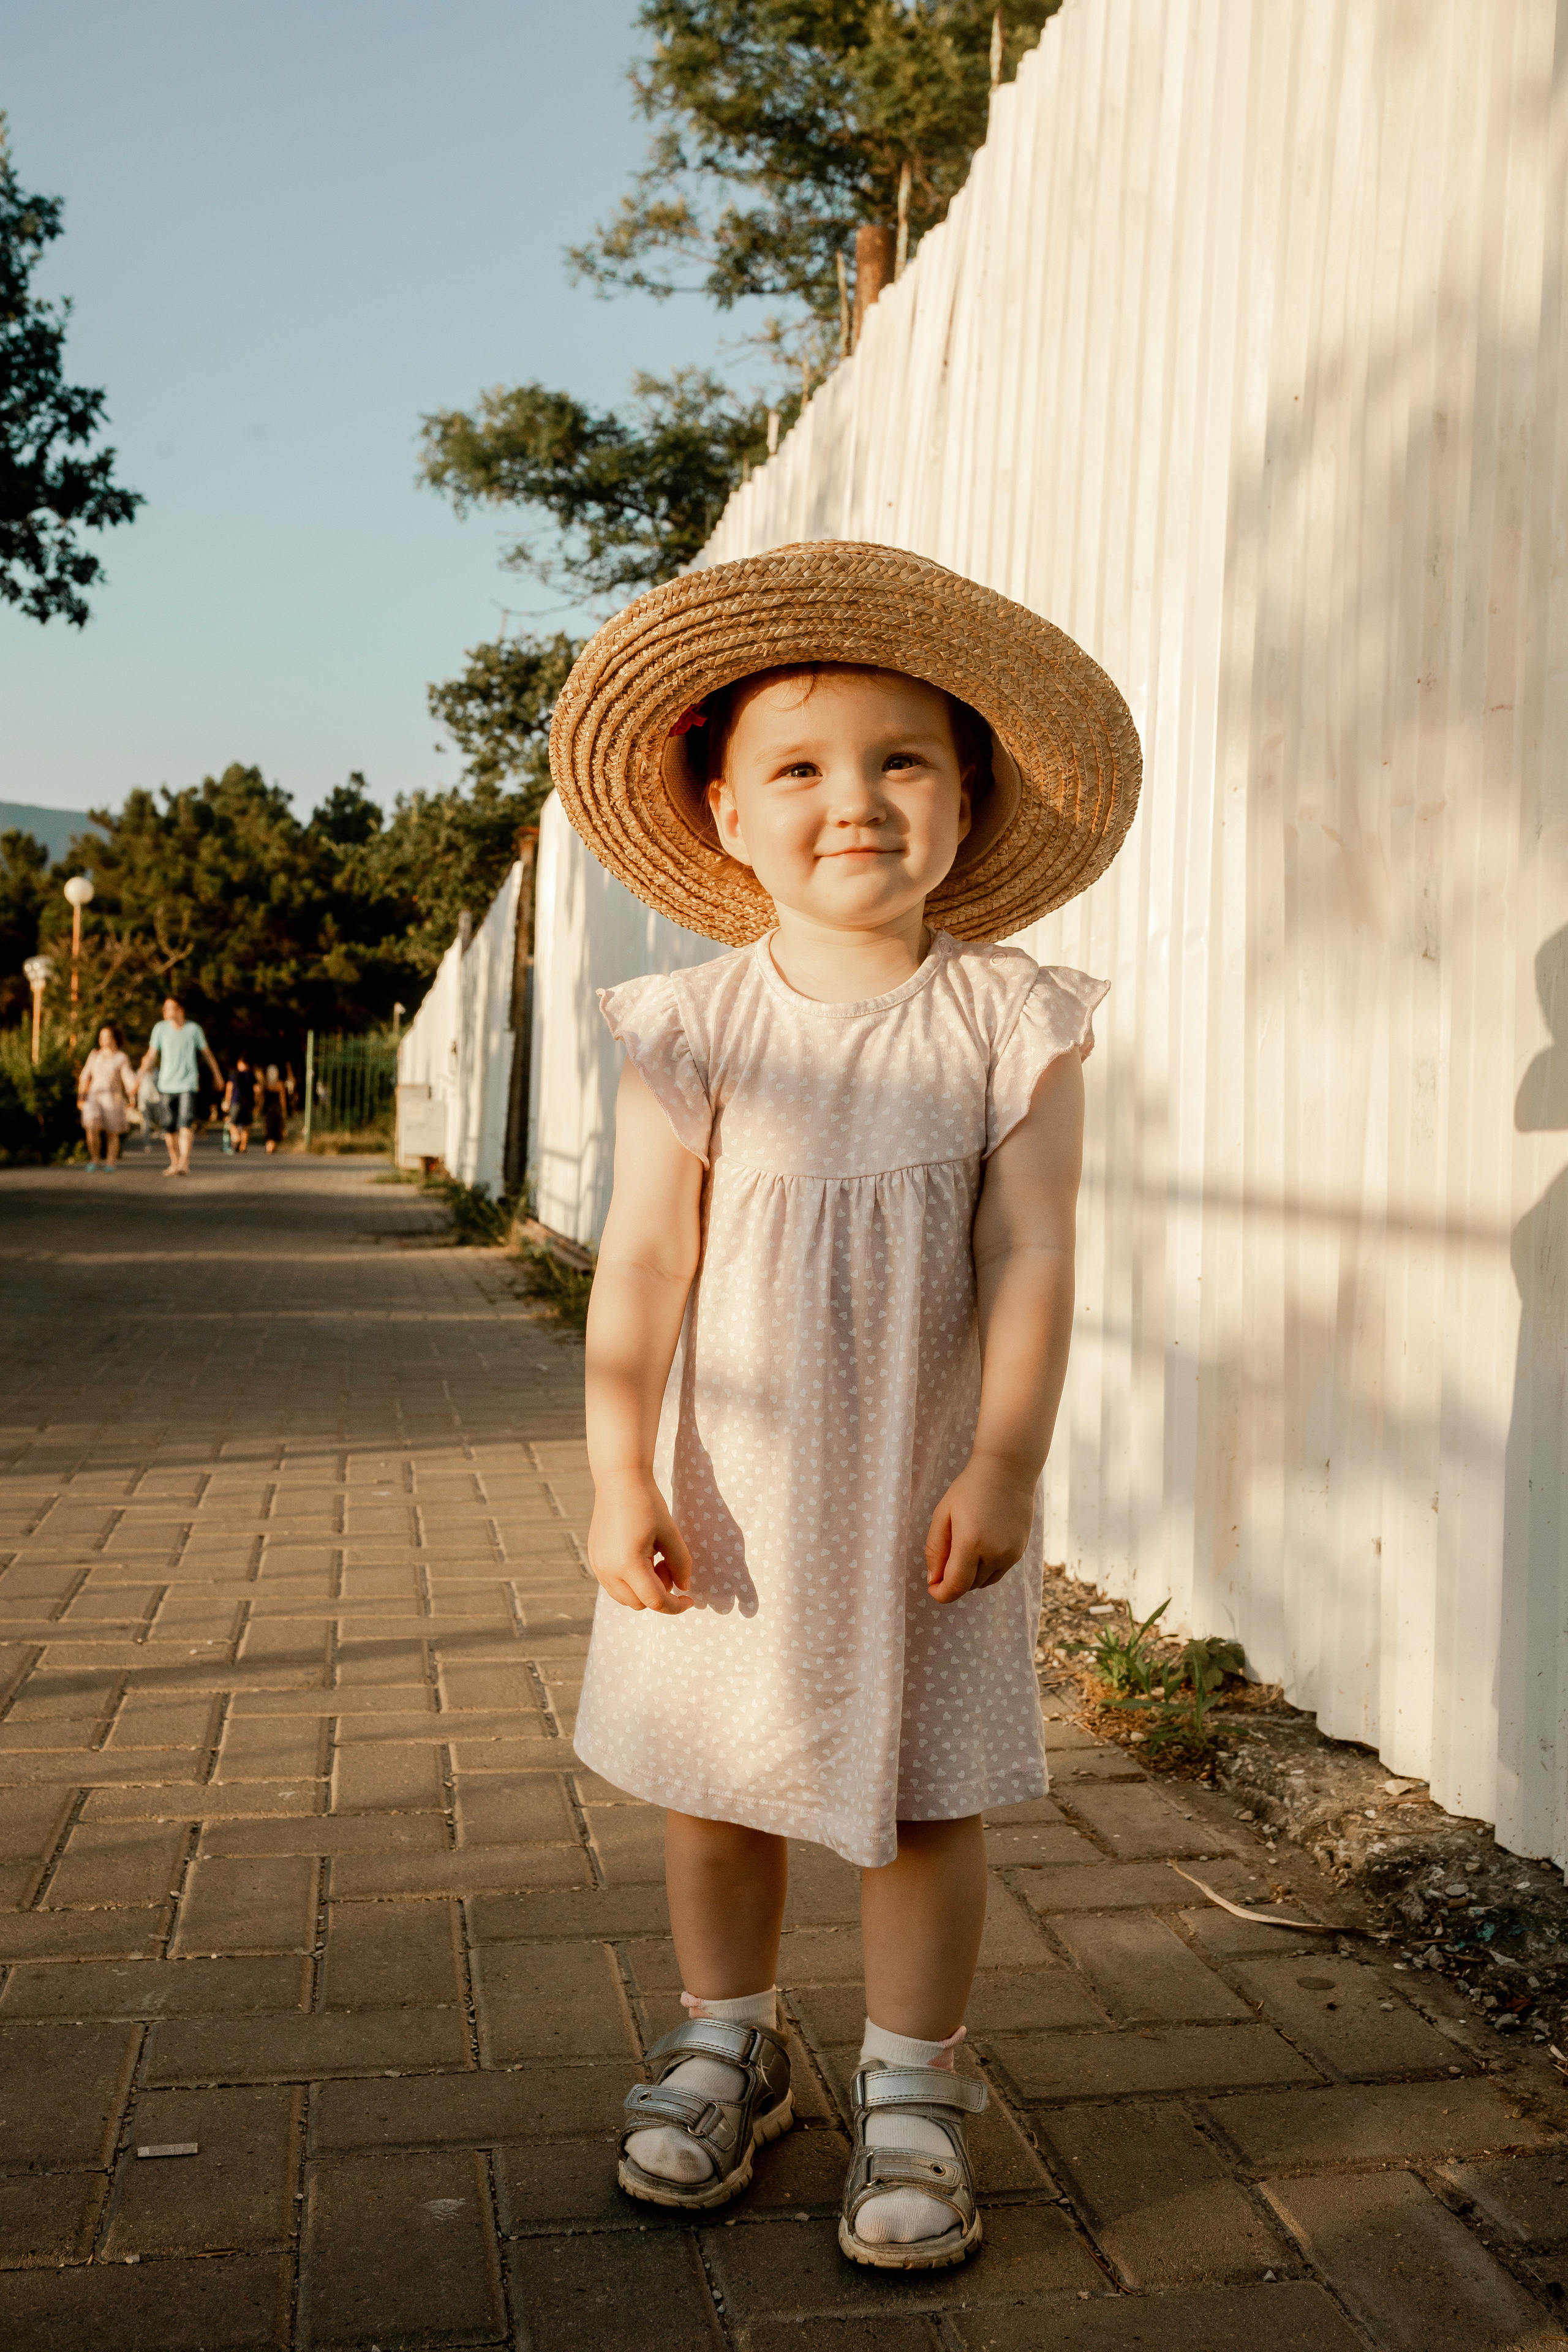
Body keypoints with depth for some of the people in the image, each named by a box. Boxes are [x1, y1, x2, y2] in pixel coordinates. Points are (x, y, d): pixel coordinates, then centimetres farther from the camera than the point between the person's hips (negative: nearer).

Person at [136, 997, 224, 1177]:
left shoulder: (194, 1029, 3)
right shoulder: (160, 1028, 4)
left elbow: (206, 1052, 14)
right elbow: (151, 1055, 5)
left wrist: (217, 1075, 21)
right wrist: (140, 1075, -6)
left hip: (189, 1084, -2)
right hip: (167, 1084, 2)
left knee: (186, 1124, -16)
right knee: (169, 1128, 3)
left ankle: (184, 1163, -24)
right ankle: (174, 1162, 18)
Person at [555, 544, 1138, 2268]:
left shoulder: (1008, 1025, -7)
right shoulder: (695, 1032, -6)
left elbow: (1029, 1258, -9)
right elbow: (643, 1265, -7)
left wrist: (1001, 1468, -13)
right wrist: (620, 1474, -10)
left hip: (925, 1484, -1)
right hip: (728, 1483, 2)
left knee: (923, 1795, 7)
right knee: (715, 1775, 14)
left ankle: (911, 2089, 28)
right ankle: (728, 2043, 37)